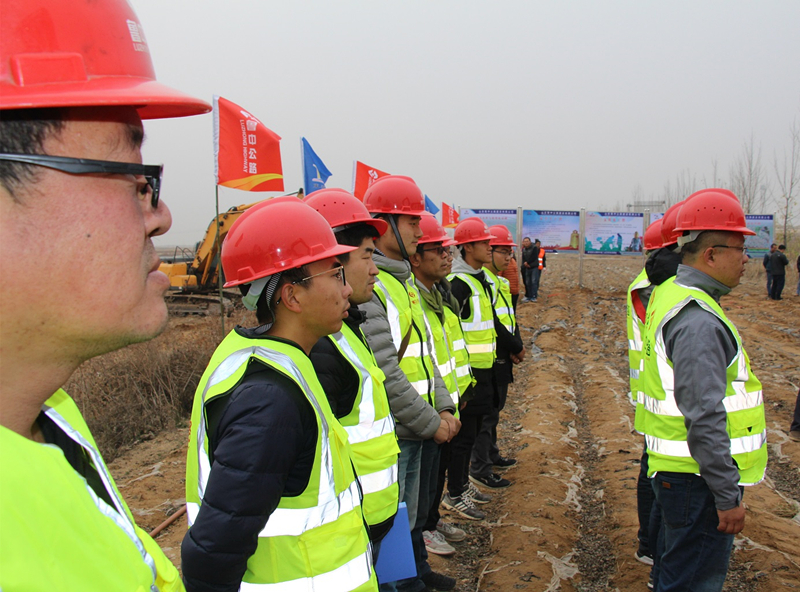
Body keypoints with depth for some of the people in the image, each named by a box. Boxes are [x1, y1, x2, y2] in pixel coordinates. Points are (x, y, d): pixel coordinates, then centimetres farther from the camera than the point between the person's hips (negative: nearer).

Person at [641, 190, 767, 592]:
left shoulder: (670, 293, 8)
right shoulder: (698, 321, -24)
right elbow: (705, 418, -27)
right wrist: (728, 496, -21)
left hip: (674, 470, 10)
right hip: (698, 481, -10)